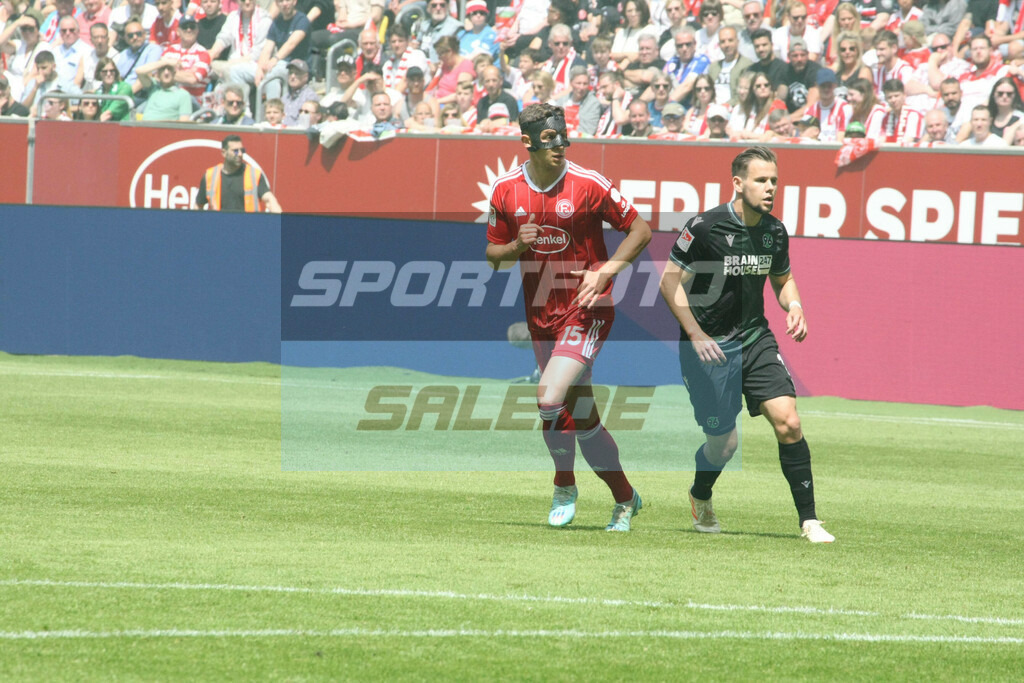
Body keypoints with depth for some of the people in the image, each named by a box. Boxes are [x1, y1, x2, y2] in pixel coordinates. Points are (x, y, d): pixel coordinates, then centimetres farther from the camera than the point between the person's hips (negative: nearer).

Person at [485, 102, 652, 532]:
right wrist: (517, 246, -11)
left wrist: (604, 272, -14)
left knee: (550, 398, -21)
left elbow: (640, 230, -3)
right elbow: (493, 254, 12)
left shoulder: (588, 185, -11)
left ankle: (564, 486, 3)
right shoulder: (505, 190, 1)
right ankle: (625, 500, 27)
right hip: (542, 315, 5)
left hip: (587, 308, -5)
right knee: (581, 418, 8)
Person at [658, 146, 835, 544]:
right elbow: (670, 281, -10)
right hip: (707, 346, -4)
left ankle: (808, 521, -8)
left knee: (787, 422, -13)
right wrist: (696, 334, -18)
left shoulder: (775, 231, 2)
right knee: (724, 443, 1)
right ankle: (700, 497, 35)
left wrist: (794, 307, -2)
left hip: (755, 338, 4)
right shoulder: (705, 227, -15)